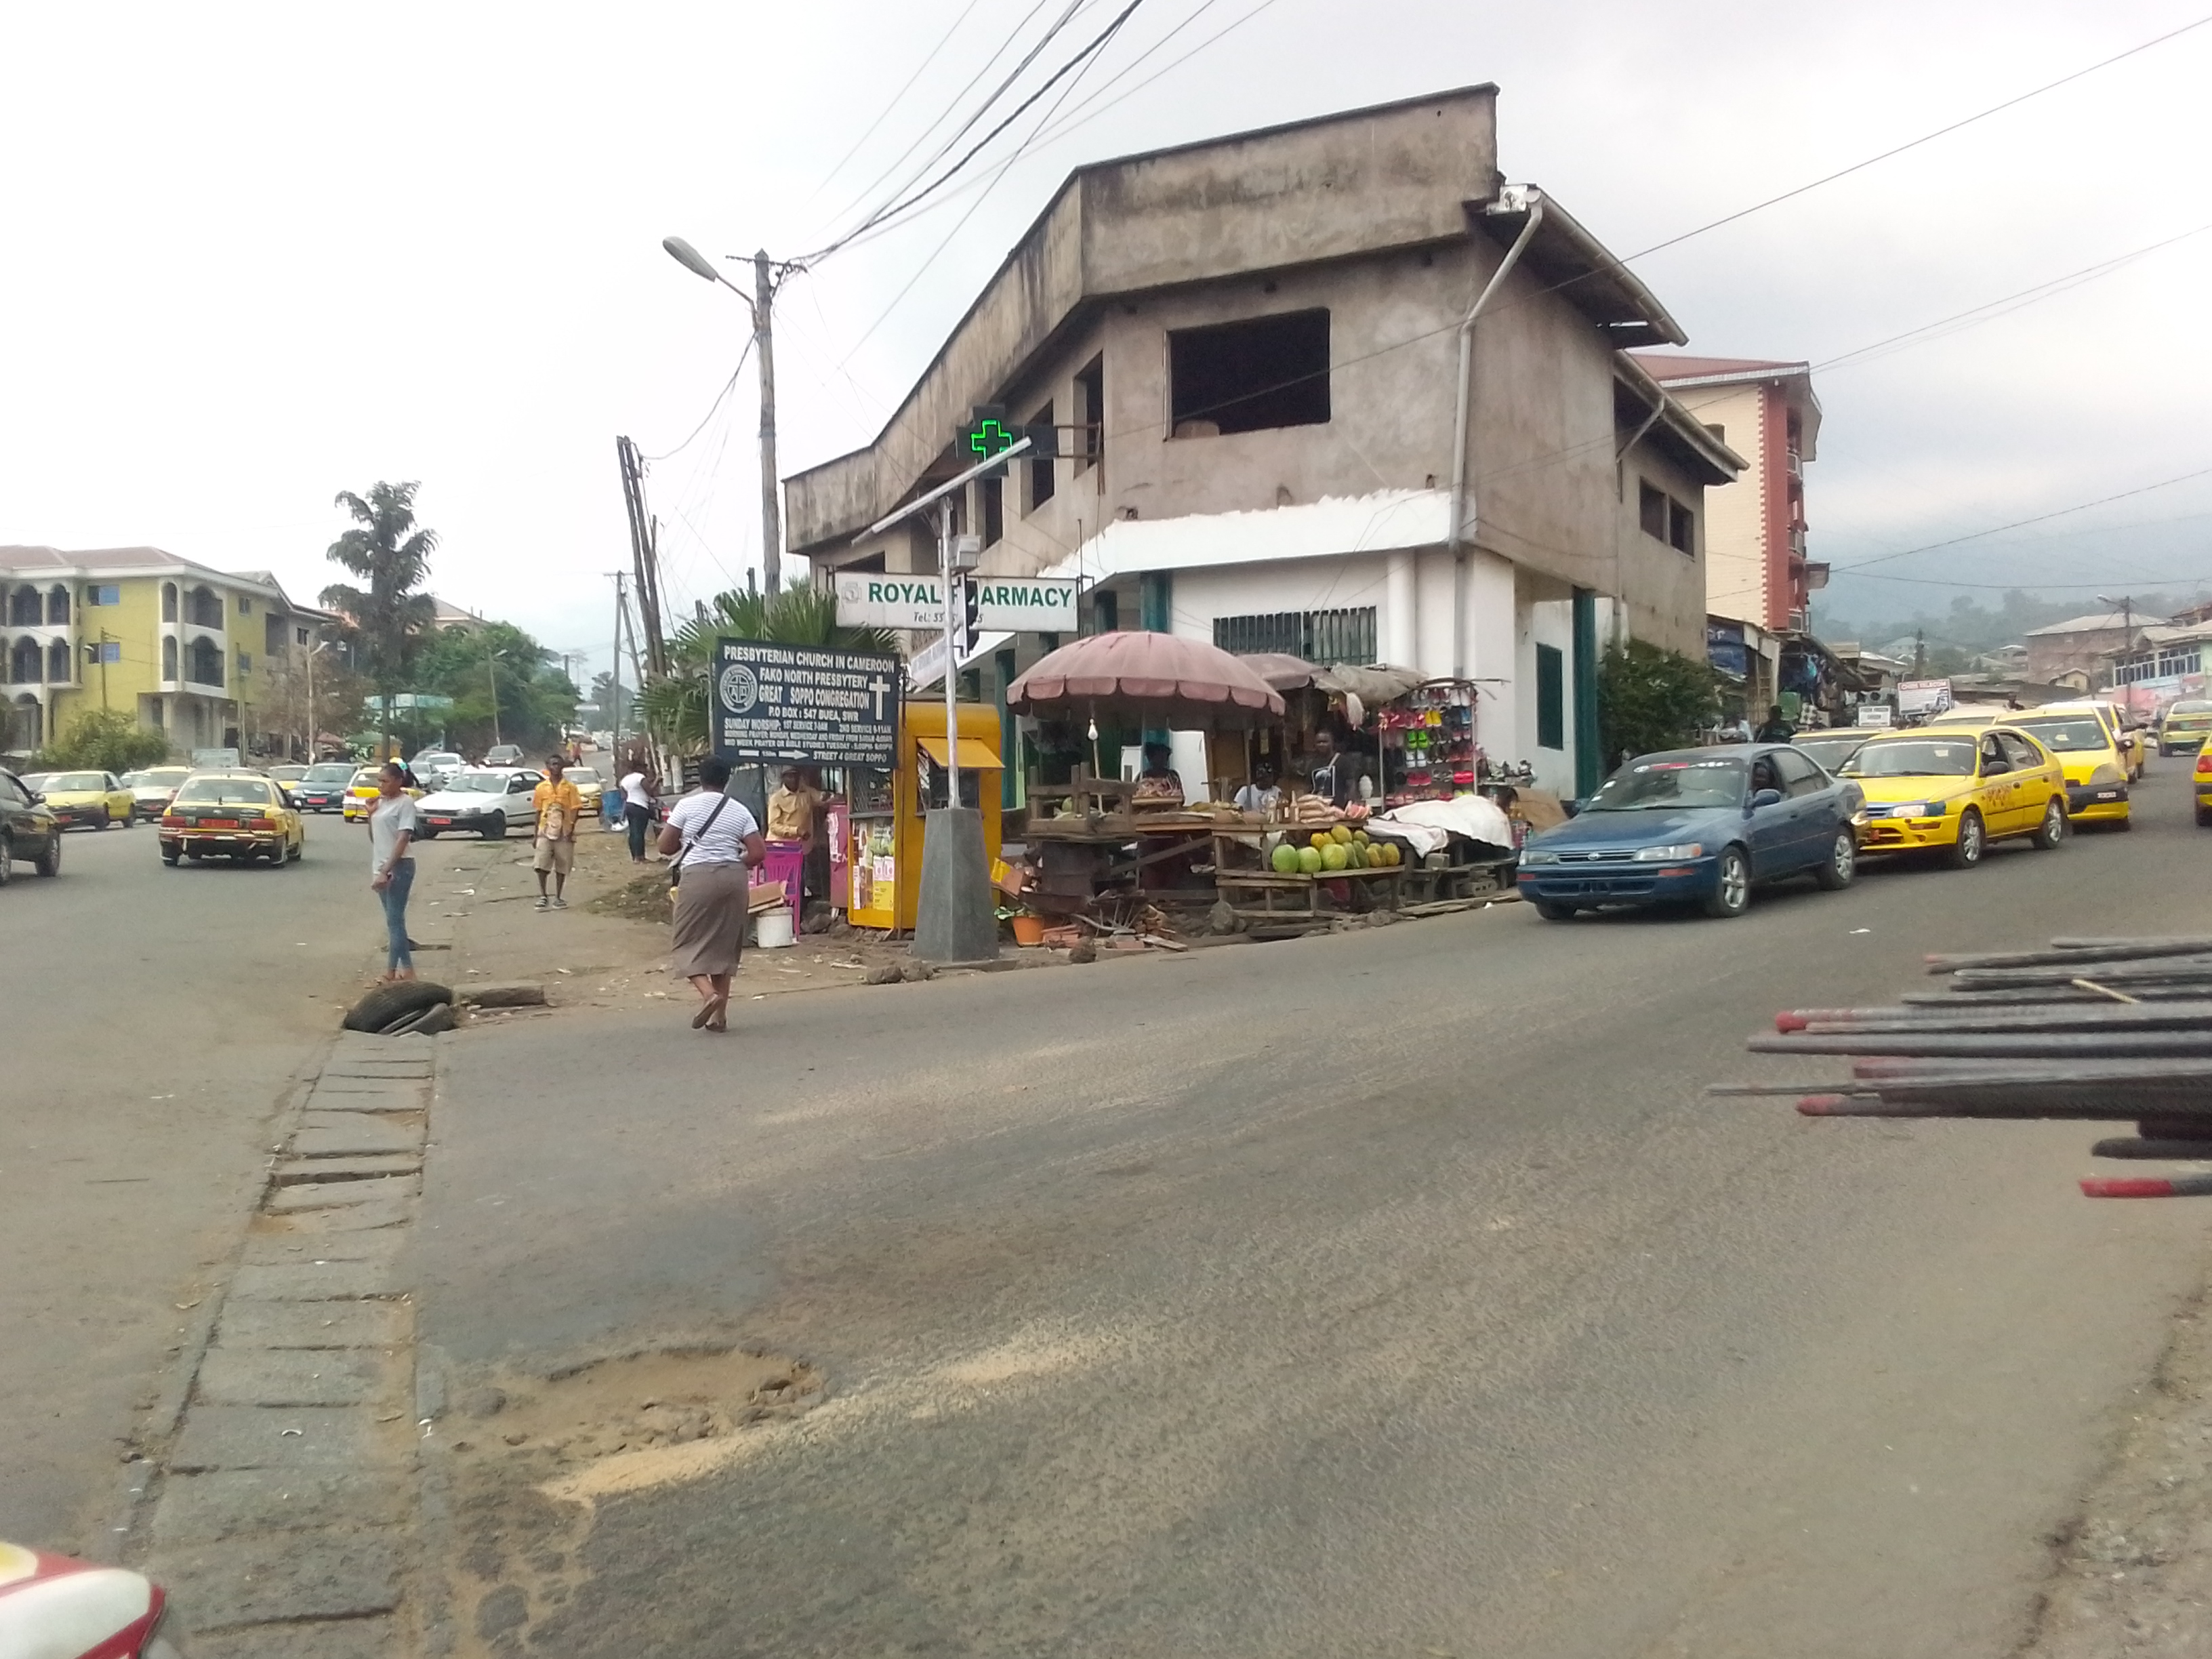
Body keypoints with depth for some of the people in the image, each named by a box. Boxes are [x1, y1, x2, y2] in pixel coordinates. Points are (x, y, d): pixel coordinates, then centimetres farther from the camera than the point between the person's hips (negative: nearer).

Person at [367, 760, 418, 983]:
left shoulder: (405, 802, -11)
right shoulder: (380, 802, 12)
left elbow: (403, 839, -18)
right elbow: (374, 838, 18)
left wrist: (386, 870, -24)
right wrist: (371, 814, 2)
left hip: (399, 867, -8)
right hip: (381, 867, 8)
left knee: (394, 920, -9)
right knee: (394, 920, 11)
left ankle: (390, 973, -8)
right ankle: (407, 969, 17)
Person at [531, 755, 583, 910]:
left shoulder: (570, 787, 0)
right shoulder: (541, 788, 5)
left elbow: (575, 810, -2)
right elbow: (538, 812, 10)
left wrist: (571, 829, -15)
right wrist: (536, 834, 8)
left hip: (564, 833, 0)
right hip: (545, 832, 1)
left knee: (562, 867, 5)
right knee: (541, 865, -10)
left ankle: (557, 897, 15)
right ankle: (543, 896, 1)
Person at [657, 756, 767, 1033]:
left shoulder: (687, 806, -1)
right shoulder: (740, 811, 6)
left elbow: (665, 846, 0)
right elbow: (758, 853, 1)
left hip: (698, 877, -4)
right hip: (734, 878, 4)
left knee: (690, 943, 6)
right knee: (724, 946, 12)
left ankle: (708, 993, -19)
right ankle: (720, 1015, 12)